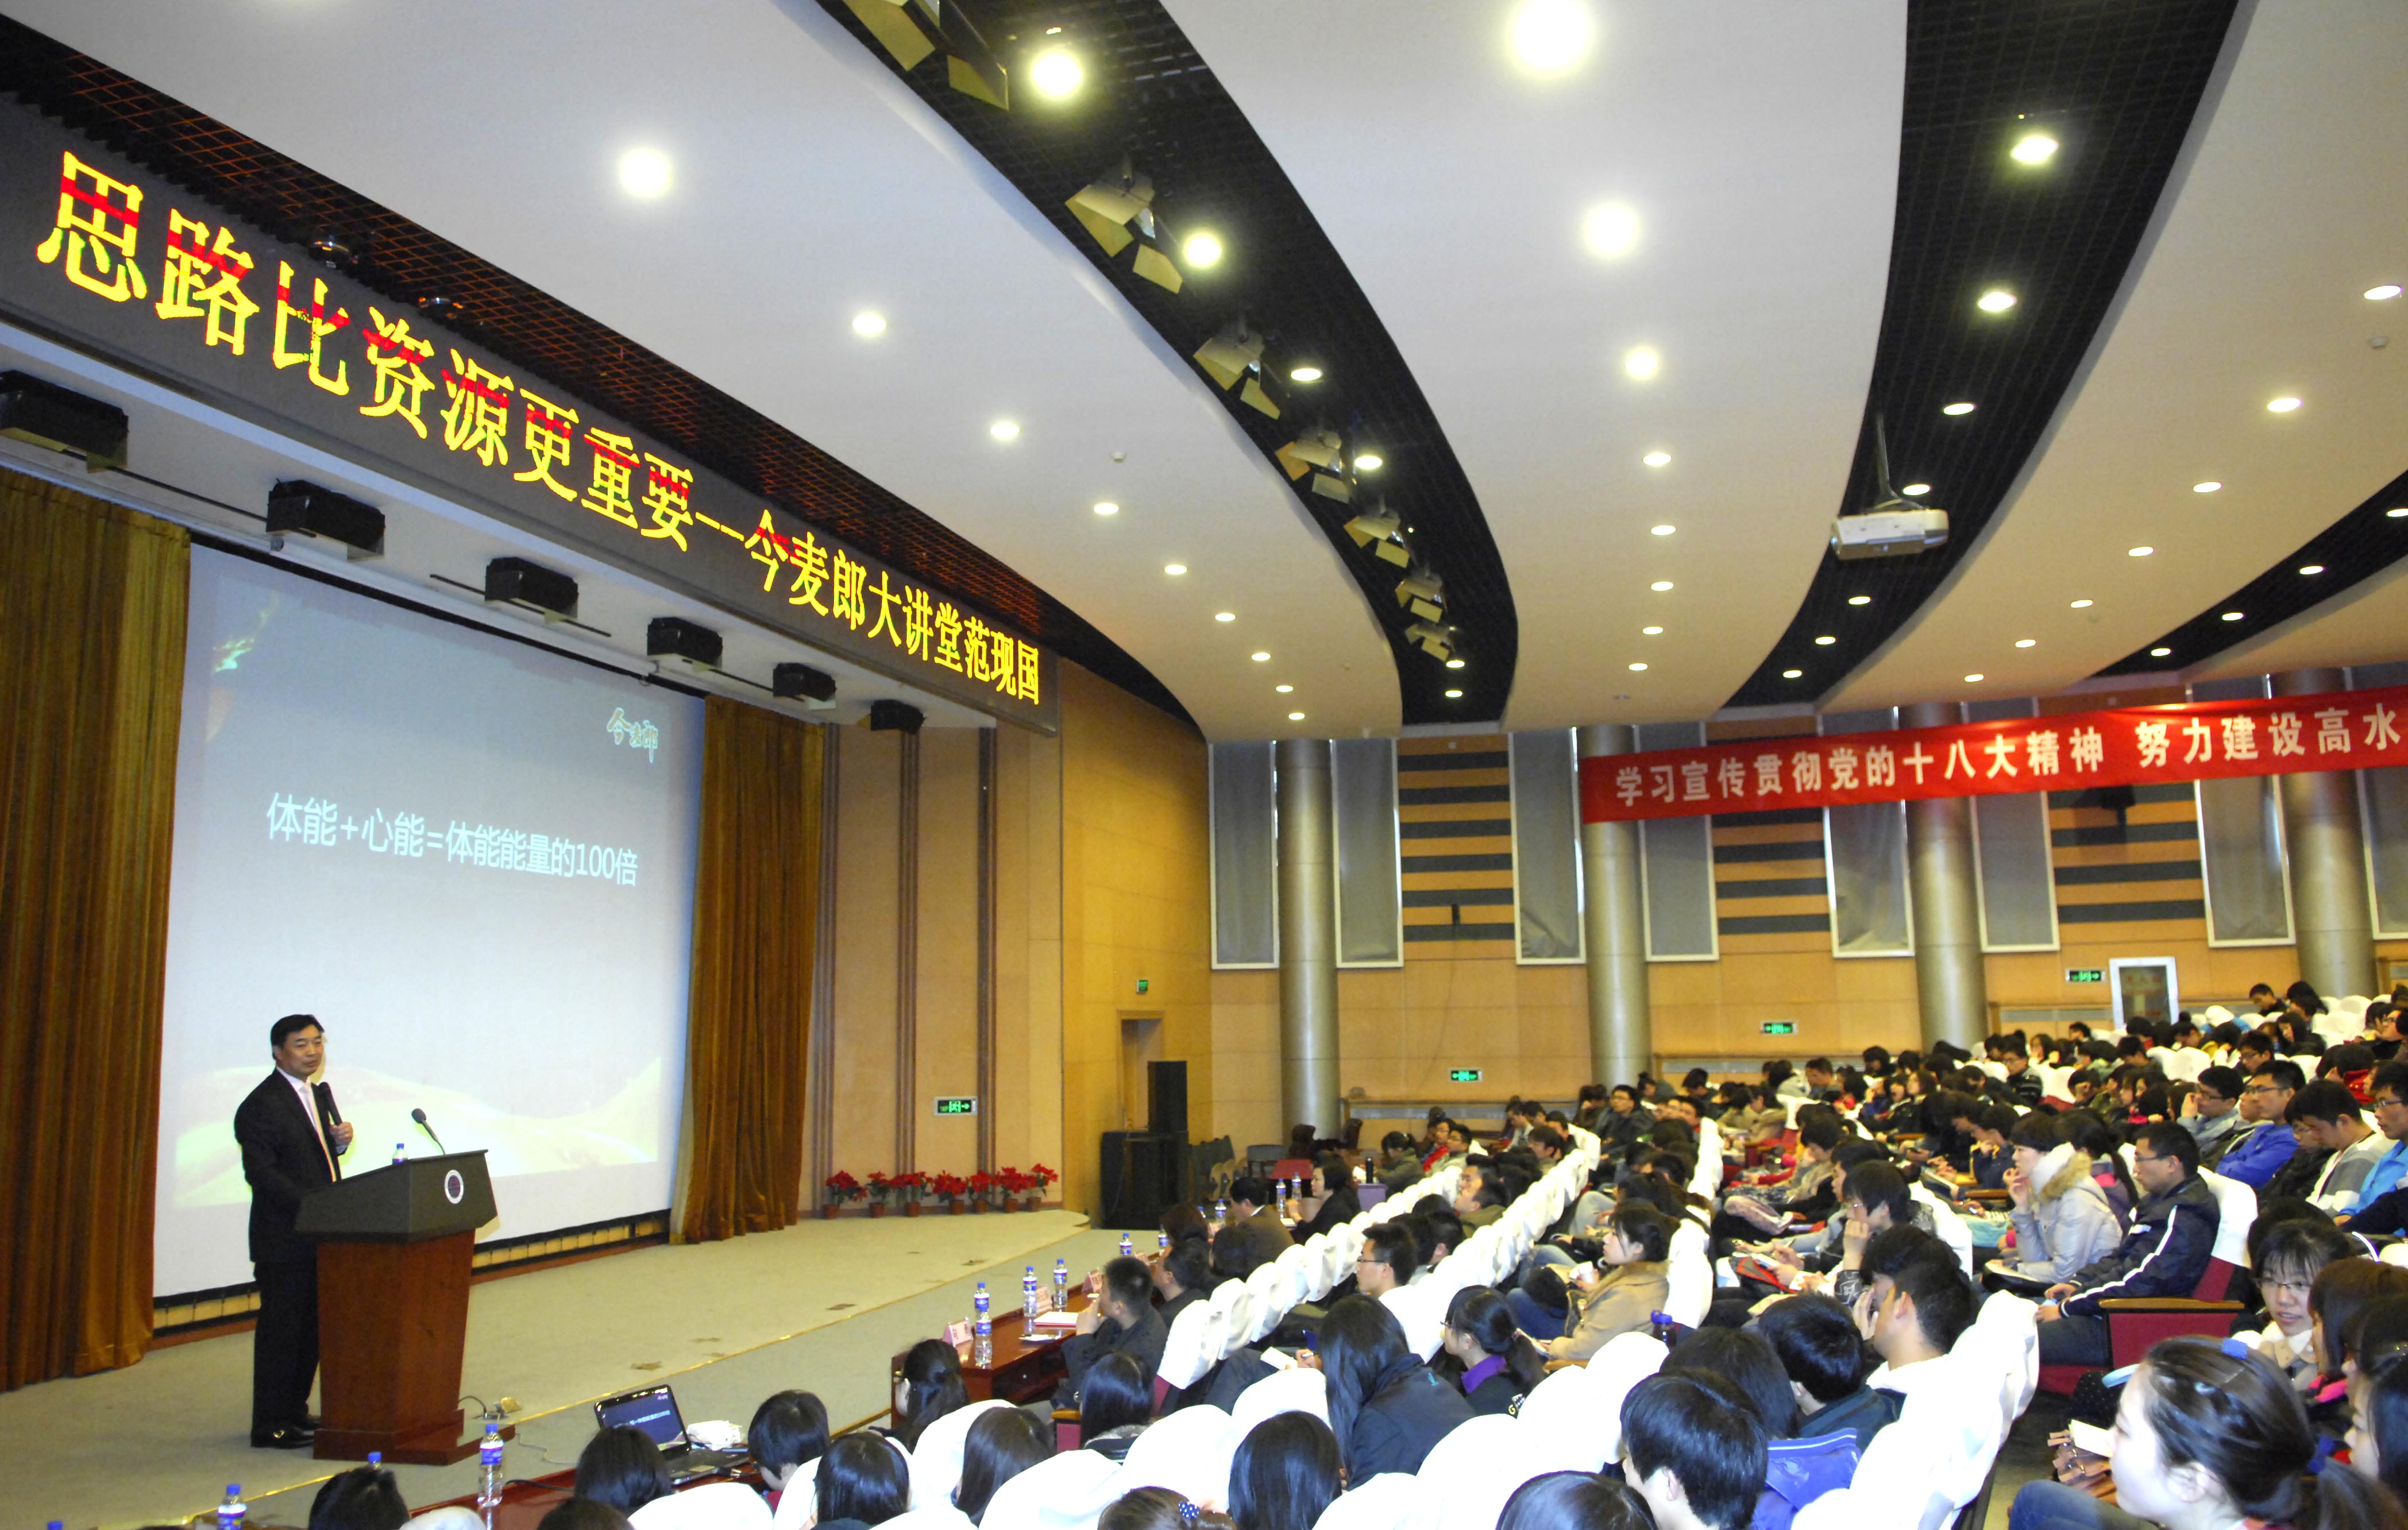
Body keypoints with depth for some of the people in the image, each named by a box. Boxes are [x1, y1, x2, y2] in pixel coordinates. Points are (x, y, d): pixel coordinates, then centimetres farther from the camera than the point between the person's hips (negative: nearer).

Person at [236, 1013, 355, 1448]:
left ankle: (294, 1412, 25)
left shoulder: (316, 1094, 15)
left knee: (311, 1328, 14)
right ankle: (270, 1426, 7)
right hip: (283, 1238, -9)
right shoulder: (261, 1105, -13)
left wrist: (339, 1141, 1)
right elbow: (261, 1172, -20)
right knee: (280, 1329, -2)